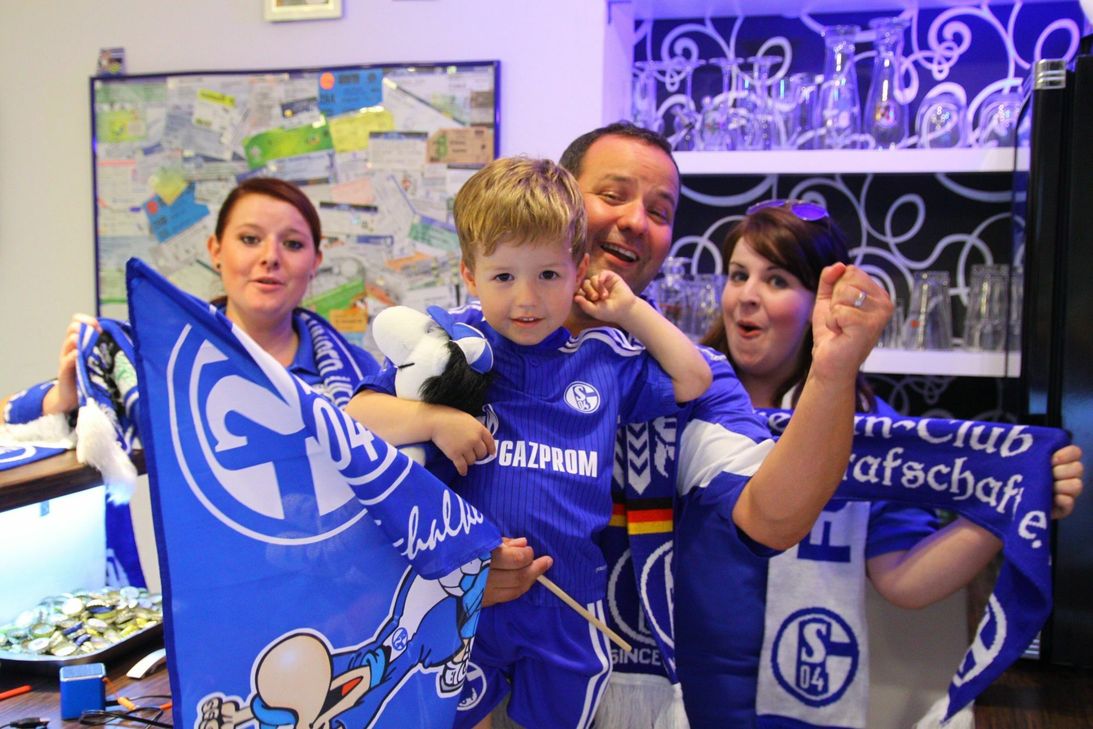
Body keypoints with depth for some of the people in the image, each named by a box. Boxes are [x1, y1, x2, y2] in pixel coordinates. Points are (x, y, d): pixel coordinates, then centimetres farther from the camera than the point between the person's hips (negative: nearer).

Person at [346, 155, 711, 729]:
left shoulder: (604, 358, 0)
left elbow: (693, 380, 10)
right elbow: (354, 416, -11)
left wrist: (630, 310, 3)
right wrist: (434, 420, -26)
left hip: (569, 605, 2)